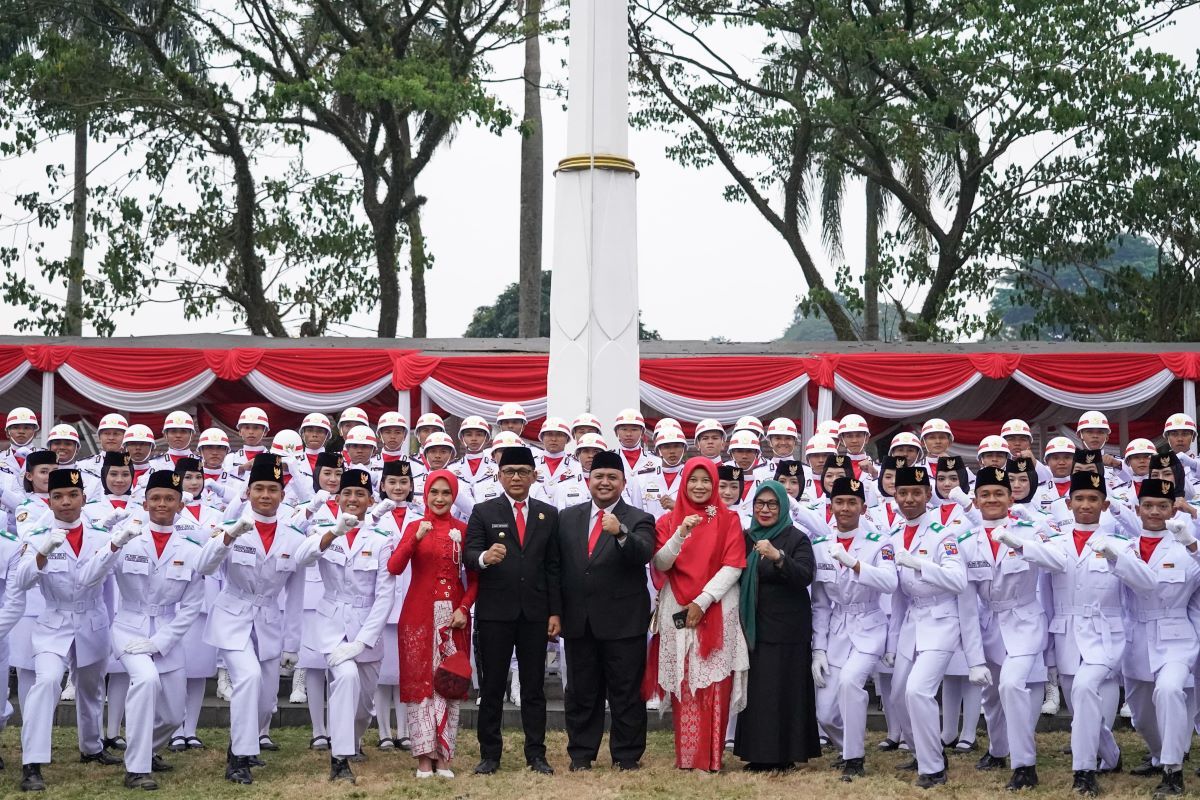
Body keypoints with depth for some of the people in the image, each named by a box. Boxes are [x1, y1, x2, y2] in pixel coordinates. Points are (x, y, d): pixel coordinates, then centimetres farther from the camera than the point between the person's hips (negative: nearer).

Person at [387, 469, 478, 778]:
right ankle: (424, 755, 3)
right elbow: (394, 568, -10)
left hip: (452, 615, 1)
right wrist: (416, 537, -21)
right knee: (419, 680, -1)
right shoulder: (414, 527, 4)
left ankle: (443, 754, 7)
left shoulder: (463, 530, 5)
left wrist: (464, 608, -9)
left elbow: (474, 577, 6)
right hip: (419, 613, -1)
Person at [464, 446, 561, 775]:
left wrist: (555, 612, 2)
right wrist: (484, 557, -31)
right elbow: (469, 556, -7)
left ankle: (536, 754, 11)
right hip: (495, 612, -2)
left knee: (534, 686, 6)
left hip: (535, 613, 2)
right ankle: (489, 754, 10)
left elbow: (553, 566, 8)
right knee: (492, 686, 3)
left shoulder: (548, 514, 9)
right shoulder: (483, 512, 3)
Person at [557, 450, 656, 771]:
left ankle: (626, 756, 10)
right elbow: (557, 564, 9)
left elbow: (643, 554, -20)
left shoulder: (639, 521, -1)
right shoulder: (568, 517, 9)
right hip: (578, 621, 3)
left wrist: (620, 533, -39)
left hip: (622, 621, -3)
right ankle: (581, 754, 18)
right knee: (581, 693, 10)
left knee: (626, 693, 2)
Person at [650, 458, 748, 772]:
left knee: (715, 686, -4)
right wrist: (681, 534, -19)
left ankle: (712, 757, -1)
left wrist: (702, 601, -12)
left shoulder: (728, 519, 4)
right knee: (684, 686, -1)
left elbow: (733, 566, -4)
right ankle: (686, 756, 2)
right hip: (677, 613, 1)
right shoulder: (668, 521, 8)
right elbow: (660, 564, -3)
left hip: (717, 612, -1)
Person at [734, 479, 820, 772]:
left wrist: (778, 557, -34)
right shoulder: (746, 538, 11)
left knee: (783, 690, -5)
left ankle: (784, 755, 0)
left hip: (786, 630, -5)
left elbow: (805, 577, -19)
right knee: (756, 690, 4)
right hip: (753, 627, 5)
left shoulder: (797, 539, -5)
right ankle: (759, 754, 10)